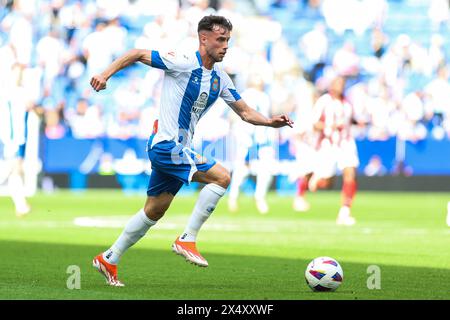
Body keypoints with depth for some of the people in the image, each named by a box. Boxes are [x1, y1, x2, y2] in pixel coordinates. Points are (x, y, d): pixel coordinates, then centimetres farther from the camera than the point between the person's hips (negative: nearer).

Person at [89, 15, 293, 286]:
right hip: (166, 145, -9)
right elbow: (137, 54, -9)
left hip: (178, 149, 9)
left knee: (154, 211, 16)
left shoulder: (220, 79, 10)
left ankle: (109, 259, 26)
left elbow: (245, 112, 14)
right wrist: (106, 74, -18)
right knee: (221, 176, -19)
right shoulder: (184, 63, -13)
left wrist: (271, 121, -4)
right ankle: (187, 240, -14)